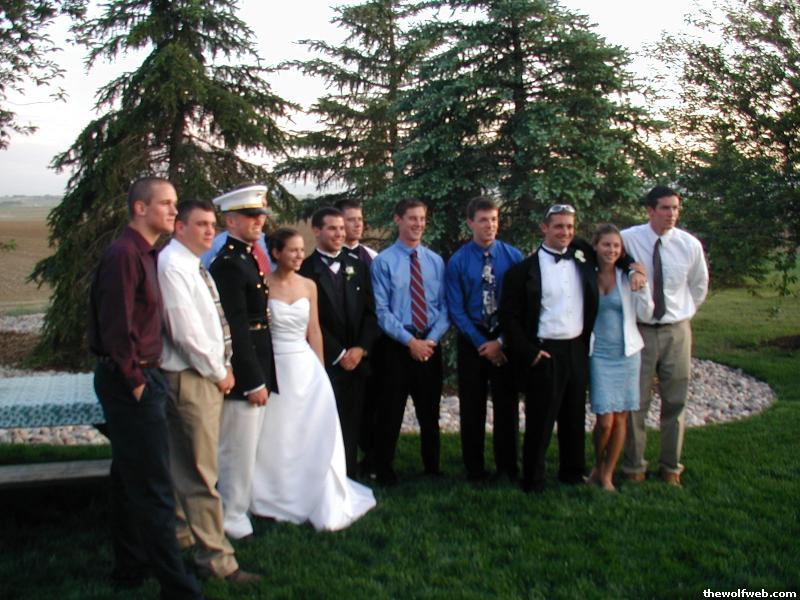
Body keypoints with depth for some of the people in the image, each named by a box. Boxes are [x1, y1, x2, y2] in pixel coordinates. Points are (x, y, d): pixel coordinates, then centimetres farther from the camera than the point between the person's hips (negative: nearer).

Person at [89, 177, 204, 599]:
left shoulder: (143, 253, 14)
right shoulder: (124, 254, -17)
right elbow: (116, 326, -22)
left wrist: (142, 376, 12)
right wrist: (135, 381, -16)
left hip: (139, 380, 10)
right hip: (131, 383, -10)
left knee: (129, 480, 19)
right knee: (153, 488, -5)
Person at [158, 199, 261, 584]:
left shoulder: (194, 265, 15)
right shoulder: (171, 265, -15)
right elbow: (185, 329, -20)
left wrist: (222, 366, 8)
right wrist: (218, 372, -11)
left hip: (207, 375, 10)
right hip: (191, 378, -10)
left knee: (185, 464, 19)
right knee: (201, 471, -5)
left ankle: (182, 531, 32)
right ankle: (215, 556, 2)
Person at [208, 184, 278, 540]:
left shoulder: (247, 258, 14)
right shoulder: (228, 263, -17)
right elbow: (235, 328, -21)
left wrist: (261, 376, 17)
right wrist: (254, 381, -19)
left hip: (256, 369, 10)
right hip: (244, 374, -10)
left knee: (245, 447, 19)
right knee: (237, 449, 2)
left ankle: (238, 507, 32)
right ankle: (232, 518, 15)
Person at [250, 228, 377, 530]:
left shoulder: (308, 286, 6)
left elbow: (314, 330, 10)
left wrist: (320, 369, 7)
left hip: (306, 367, 4)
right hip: (275, 368, -4)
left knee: (316, 435, 4)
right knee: (277, 437, 7)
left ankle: (321, 503, 18)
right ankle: (276, 500, 25)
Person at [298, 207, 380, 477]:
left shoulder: (358, 266, 11)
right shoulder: (306, 269, -5)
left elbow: (370, 312, 9)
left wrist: (360, 349, -4)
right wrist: (339, 354, -9)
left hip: (357, 359, 4)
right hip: (325, 362, -4)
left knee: (352, 424, 8)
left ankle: (349, 479, 18)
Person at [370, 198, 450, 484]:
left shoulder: (435, 261, 7)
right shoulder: (383, 261, -6)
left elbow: (444, 307, 5)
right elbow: (382, 311, -10)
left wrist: (431, 339, -10)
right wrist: (410, 340, -16)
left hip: (431, 345, 4)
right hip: (397, 346, -3)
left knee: (430, 412, 14)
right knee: (391, 412, 5)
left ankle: (432, 468, 29)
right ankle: (384, 470, 20)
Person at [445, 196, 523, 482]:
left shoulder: (513, 256, -3)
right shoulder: (458, 261, -5)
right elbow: (456, 309, -6)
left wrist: (502, 341, -10)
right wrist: (482, 343, -11)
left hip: (506, 339, 1)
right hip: (472, 340, 0)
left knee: (507, 404, 8)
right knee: (472, 407, 8)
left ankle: (507, 467, 22)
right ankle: (474, 469, 21)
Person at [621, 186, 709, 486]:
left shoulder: (690, 245, -4)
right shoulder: (627, 239, -12)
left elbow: (699, 285, 14)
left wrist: (685, 313, 12)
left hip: (676, 331, 2)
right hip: (639, 330, -2)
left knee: (675, 402, 10)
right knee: (635, 402, 3)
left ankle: (671, 467, 25)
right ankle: (634, 466, 20)